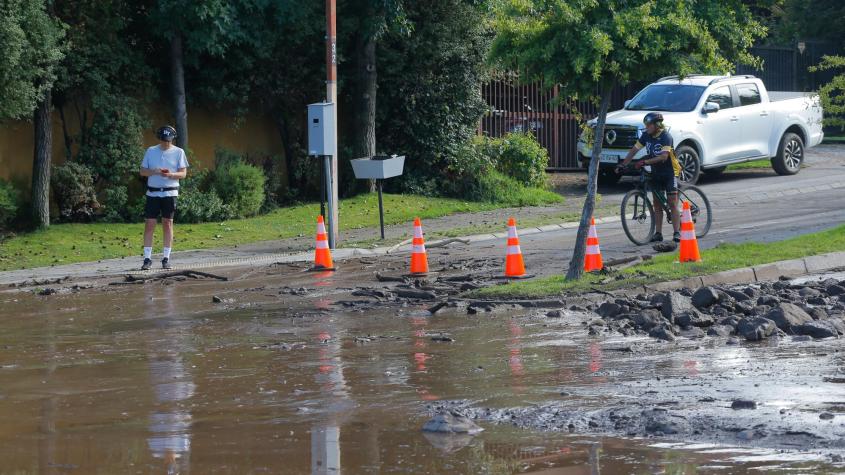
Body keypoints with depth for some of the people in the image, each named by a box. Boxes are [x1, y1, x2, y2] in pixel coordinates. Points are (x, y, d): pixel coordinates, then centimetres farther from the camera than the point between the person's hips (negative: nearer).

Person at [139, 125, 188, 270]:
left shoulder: (178, 152, 3)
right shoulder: (151, 151, 8)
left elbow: (183, 173, -1)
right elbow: (142, 171, 7)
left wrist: (171, 174, -21)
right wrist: (155, 171, -13)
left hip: (170, 192, -1)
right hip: (153, 192, 1)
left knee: (168, 223, 2)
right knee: (149, 224, -4)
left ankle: (166, 258, 8)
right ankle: (147, 258, -2)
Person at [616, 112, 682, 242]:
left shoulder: (665, 137, -20)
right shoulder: (646, 136, -1)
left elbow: (664, 156, -31)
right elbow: (634, 150, 4)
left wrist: (645, 162, -36)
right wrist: (622, 165, -4)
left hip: (669, 173, -6)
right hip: (656, 173, 6)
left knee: (672, 203, -9)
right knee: (657, 203, 5)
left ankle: (677, 233, -8)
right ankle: (658, 233, 8)